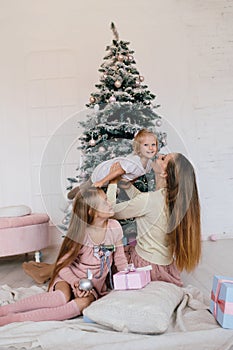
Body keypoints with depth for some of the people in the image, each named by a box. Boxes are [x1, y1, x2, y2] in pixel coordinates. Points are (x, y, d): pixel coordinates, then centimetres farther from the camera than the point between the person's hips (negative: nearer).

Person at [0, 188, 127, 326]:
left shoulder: (114, 227, -8)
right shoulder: (80, 233, -15)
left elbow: (120, 258, 5)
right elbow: (64, 263, -12)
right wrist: (75, 283, -29)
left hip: (94, 284, 2)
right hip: (70, 276, -2)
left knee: (83, 303, -33)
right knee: (63, 298, -36)